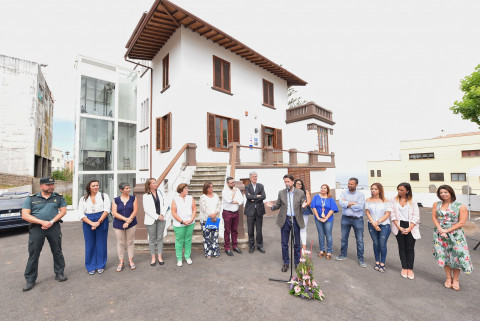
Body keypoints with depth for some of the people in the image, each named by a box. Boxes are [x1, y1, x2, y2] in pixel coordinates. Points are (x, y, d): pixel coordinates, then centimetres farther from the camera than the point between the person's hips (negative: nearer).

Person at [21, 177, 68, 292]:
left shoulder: (59, 197, 6)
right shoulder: (31, 199, 3)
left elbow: (63, 211, 0)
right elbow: (25, 215, -4)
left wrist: (52, 222, -15)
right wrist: (42, 222, -17)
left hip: (54, 227, 1)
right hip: (36, 228, -1)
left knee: (57, 252, 9)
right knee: (33, 255, 5)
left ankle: (59, 273, 24)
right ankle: (30, 280, 21)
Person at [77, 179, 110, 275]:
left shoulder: (104, 196, 4)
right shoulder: (83, 199, 8)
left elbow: (107, 210, -5)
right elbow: (81, 214, 0)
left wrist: (98, 222, -16)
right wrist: (91, 223, -14)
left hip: (102, 222, -1)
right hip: (88, 223, 1)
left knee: (101, 244, 5)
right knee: (90, 245, 7)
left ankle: (101, 266, 19)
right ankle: (91, 267, 22)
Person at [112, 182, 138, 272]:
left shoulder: (133, 198, 0)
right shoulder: (116, 200, 0)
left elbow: (135, 211, -5)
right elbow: (114, 213, -6)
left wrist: (128, 221, -13)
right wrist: (125, 218, -18)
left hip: (131, 224, 0)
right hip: (118, 225, 0)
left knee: (130, 242, 8)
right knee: (120, 243, 9)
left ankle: (130, 260, 22)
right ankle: (121, 262, 23)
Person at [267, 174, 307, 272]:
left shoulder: (300, 193, -1)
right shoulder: (281, 193, 2)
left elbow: (303, 204, 2)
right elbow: (278, 205, 7)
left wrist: (303, 205, -21)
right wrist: (272, 206, -13)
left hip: (296, 220, -1)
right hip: (285, 220, 1)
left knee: (297, 243, 11)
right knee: (284, 243, 9)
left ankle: (297, 263, 28)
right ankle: (286, 263, 26)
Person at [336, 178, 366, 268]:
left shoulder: (360, 194, -3)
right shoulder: (344, 193, 3)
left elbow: (360, 206, -18)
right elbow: (341, 203, -14)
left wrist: (347, 204, -12)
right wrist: (353, 203, -16)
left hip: (357, 219, -2)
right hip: (345, 219, 2)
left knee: (359, 240, 5)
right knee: (344, 238, 14)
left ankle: (361, 259, 20)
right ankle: (343, 255, 30)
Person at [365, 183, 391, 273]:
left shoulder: (385, 200, -5)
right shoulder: (368, 200, 2)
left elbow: (387, 214, -8)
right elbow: (367, 213, 0)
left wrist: (378, 222, -15)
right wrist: (374, 224, -10)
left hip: (384, 225, -2)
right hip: (372, 225, 2)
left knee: (382, 245, 1)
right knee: (376, 244, 11)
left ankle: (382, 263, 17)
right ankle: (377, 262, 27)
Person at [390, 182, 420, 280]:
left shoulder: (412, 201, 0)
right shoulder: (394, 200, 1)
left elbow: (416, 217, -3)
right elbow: (392, 215, -1)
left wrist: (409, 228, -12)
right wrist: (399, 227, -9)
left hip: (410, 227, -1)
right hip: (399, 226, 1)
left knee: (410, 248, 4)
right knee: (401, 247, 8)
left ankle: (410, 269, 17)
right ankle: (404, 268, 19)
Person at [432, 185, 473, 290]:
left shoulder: (461, 206, -5)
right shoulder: (436, 204, 4)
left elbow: (461, 223, -8)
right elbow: (434, 218, 1)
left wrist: (447, 230, -15)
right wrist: (440, 230, -11)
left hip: (455, 235, -2)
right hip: (440, 234, 2)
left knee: (456, 256, 2)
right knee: (444, 256, 9)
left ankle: (455, 280, 21)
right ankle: (448, 278, 24)